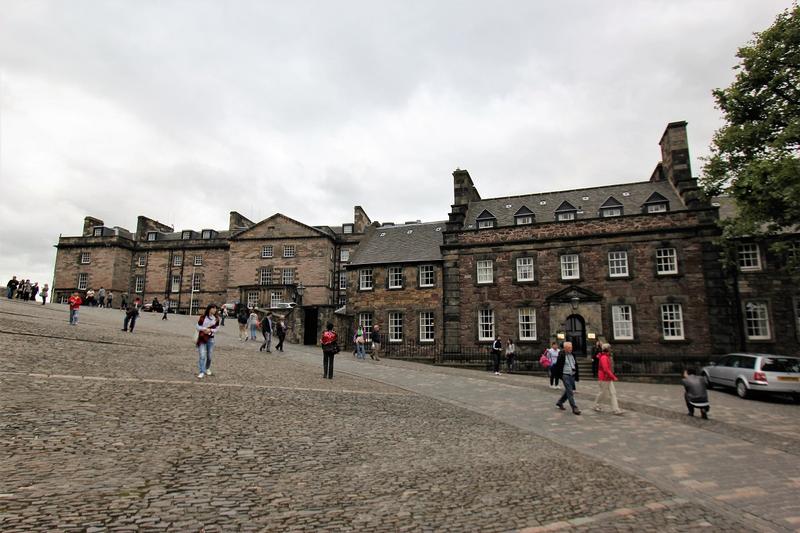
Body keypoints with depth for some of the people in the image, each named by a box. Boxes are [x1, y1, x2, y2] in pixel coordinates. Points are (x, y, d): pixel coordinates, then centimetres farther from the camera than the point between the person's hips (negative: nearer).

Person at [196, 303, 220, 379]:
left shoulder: (216, 318, 0)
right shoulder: (203, 317, -8)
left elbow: (216, 328, 6)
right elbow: (197, 326, -1)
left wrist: (210, 330, -13)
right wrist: (204, 329, -17)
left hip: (210, 338, 3)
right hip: (202, 338, -3)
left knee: (209, 356, 12)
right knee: (202, 356, -10)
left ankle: (208, 368, 35)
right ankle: (202, 372, -7)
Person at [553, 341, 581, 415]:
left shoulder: (572, 355, 11)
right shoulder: (561, 355, -11)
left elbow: (575, 365, 18)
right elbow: (558, 366, -10)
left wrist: (577, 375, 16)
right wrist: (559, 375, -12)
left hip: (572, 375, 7)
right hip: (565, 375, -7)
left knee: (568, 391, 15)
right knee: (570, 392, -7)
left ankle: (559, 403, 32)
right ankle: (574, 408, -4)